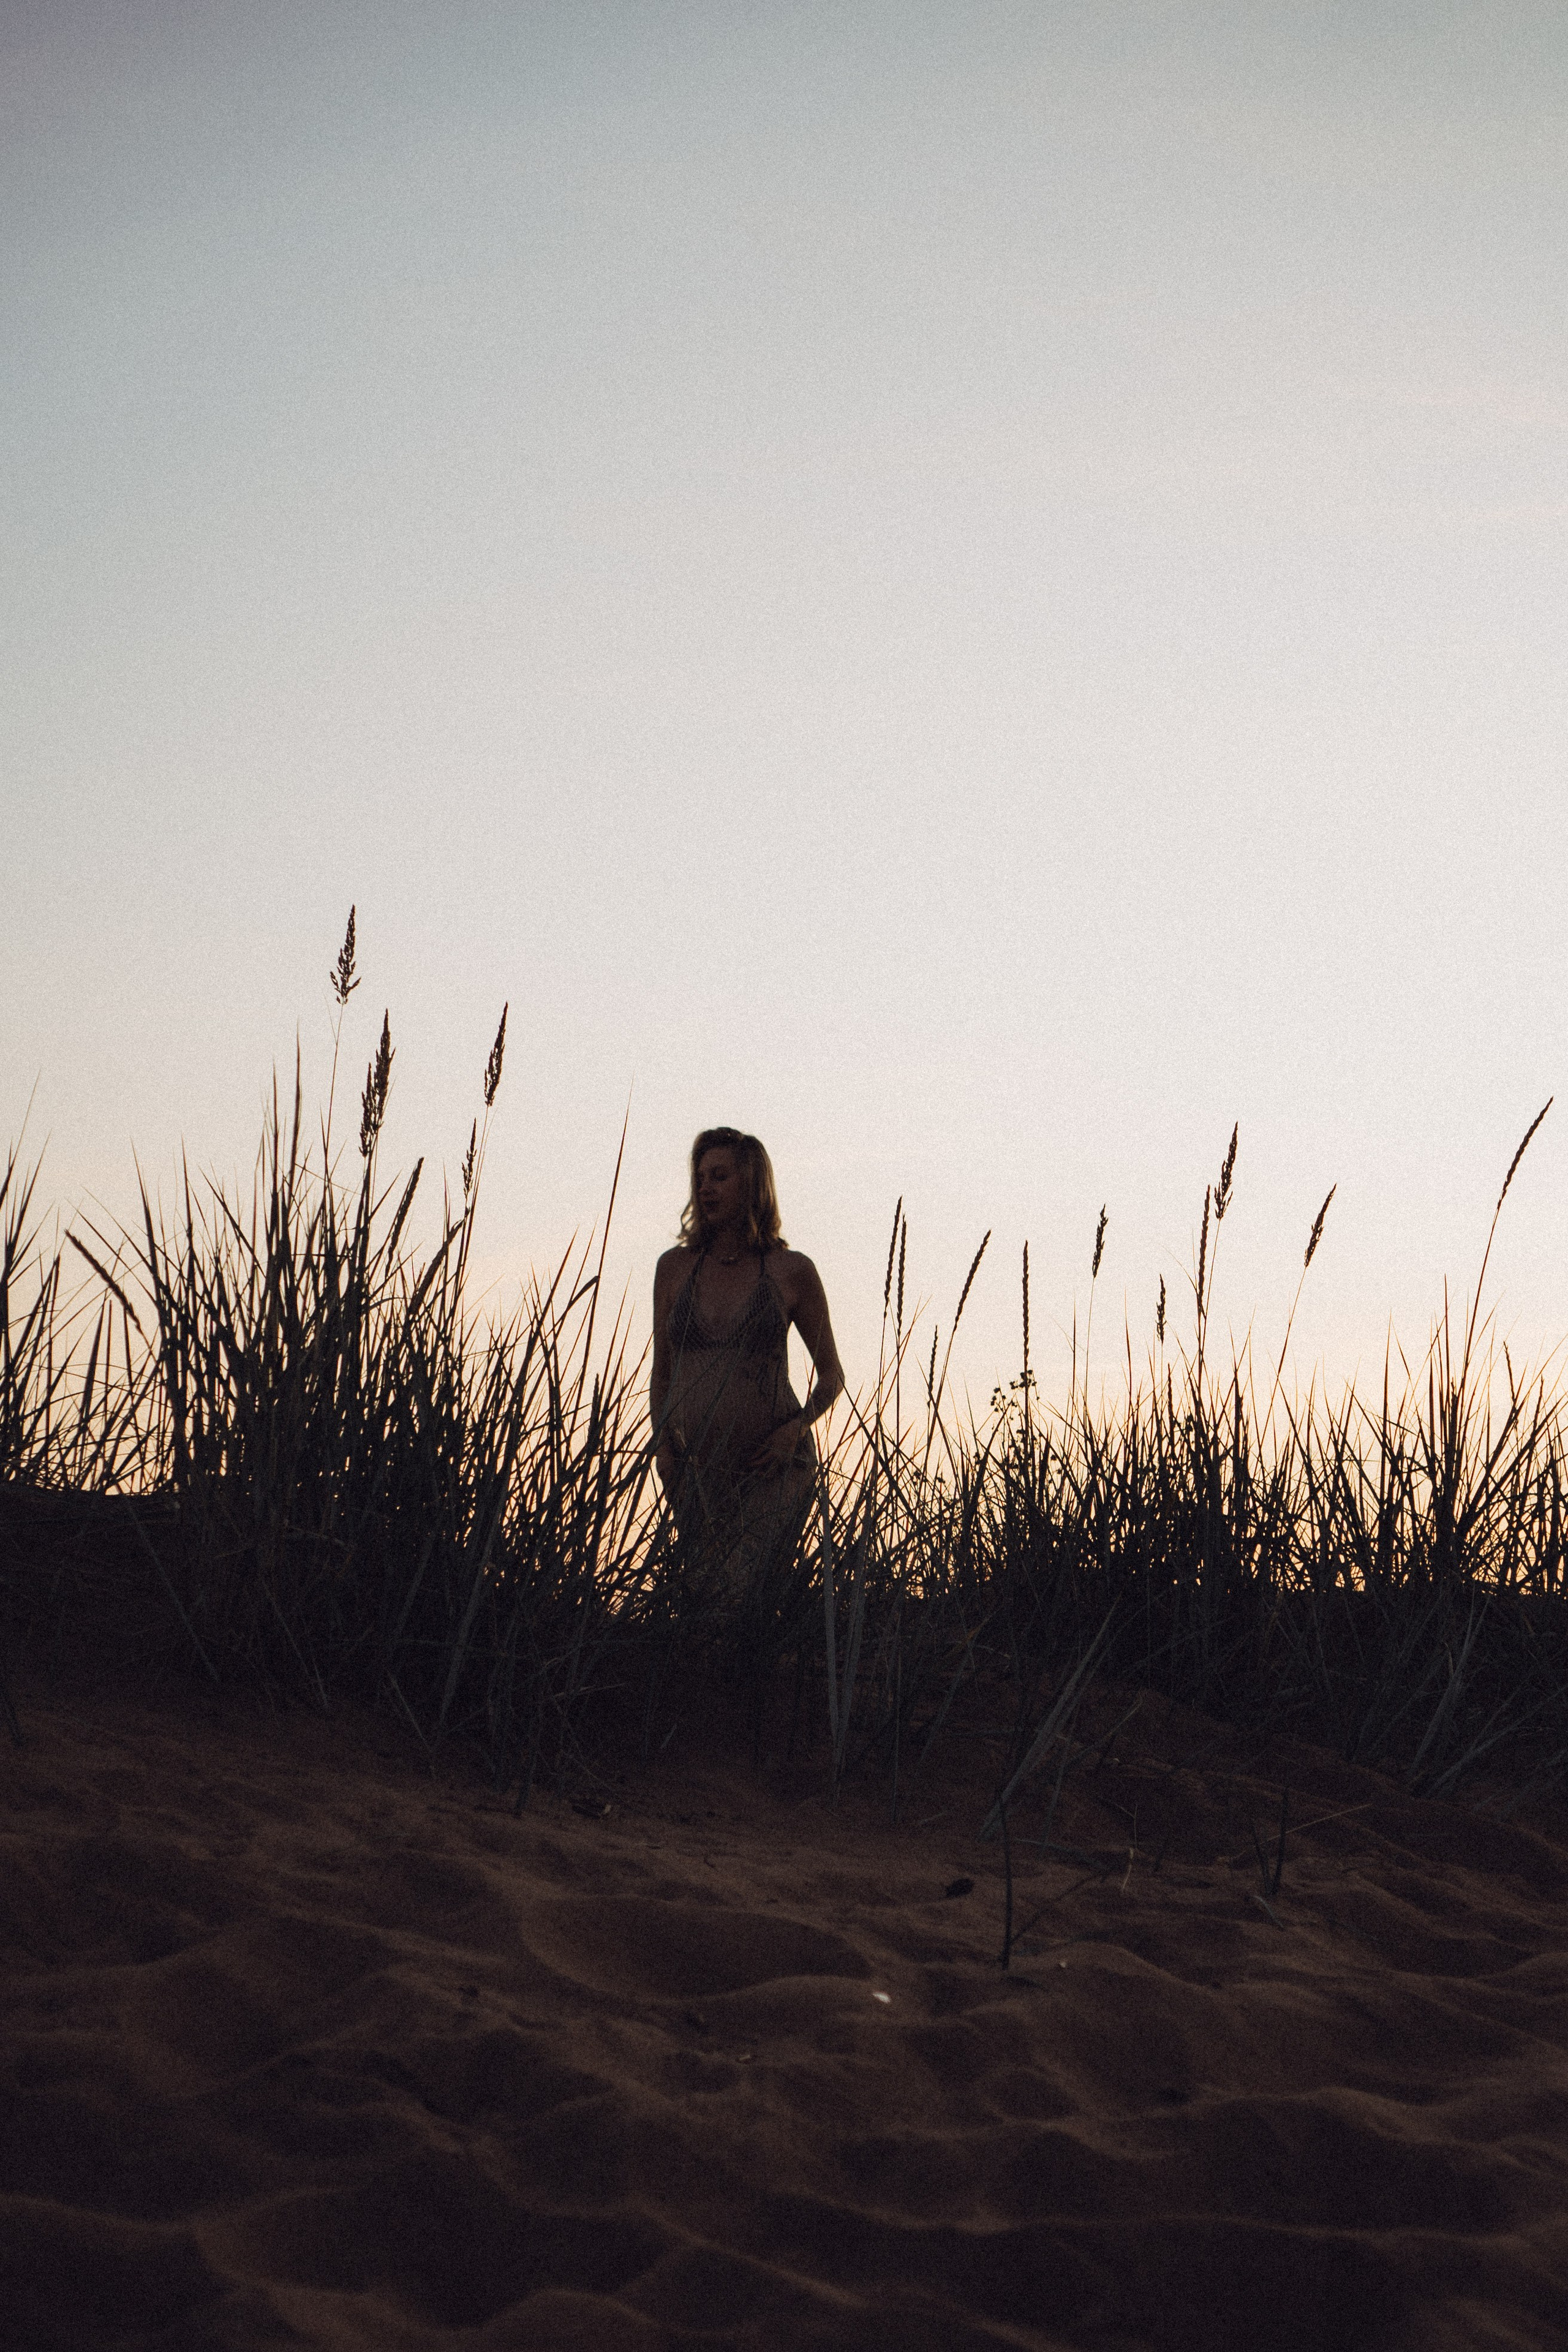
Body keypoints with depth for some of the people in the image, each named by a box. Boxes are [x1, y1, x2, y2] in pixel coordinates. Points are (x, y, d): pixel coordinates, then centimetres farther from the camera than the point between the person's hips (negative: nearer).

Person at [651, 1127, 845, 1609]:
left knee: (746, 1600, -17)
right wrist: (663, 1447, 4)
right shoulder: (675, 1267, 8)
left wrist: (796, 1429, -8)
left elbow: (831, 1374, 8)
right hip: (697, 1470, 4)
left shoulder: (791, 1271, 0)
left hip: (774, 1466, -4)